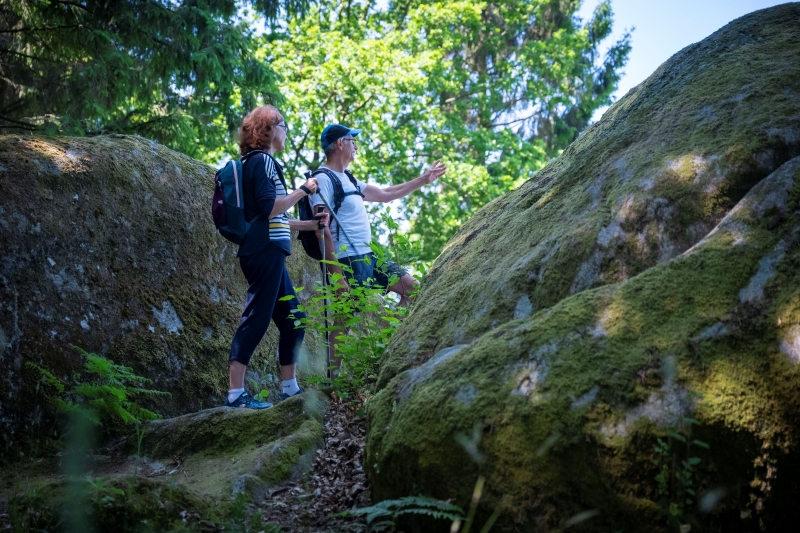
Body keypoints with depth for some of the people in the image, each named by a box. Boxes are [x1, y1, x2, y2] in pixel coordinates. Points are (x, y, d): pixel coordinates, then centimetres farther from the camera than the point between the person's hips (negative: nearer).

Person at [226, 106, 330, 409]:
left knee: (293, 322, 12)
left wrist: (311, 224, 22)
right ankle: (235, 394, -11)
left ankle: (289, 389, 17)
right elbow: (269, 208, -19)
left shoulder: (258, 162, 23)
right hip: (264, 251, -10)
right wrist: (303, 190, -9)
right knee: (255, 321, -11)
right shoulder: (262, 160, -7)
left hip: (268, 253, 10)